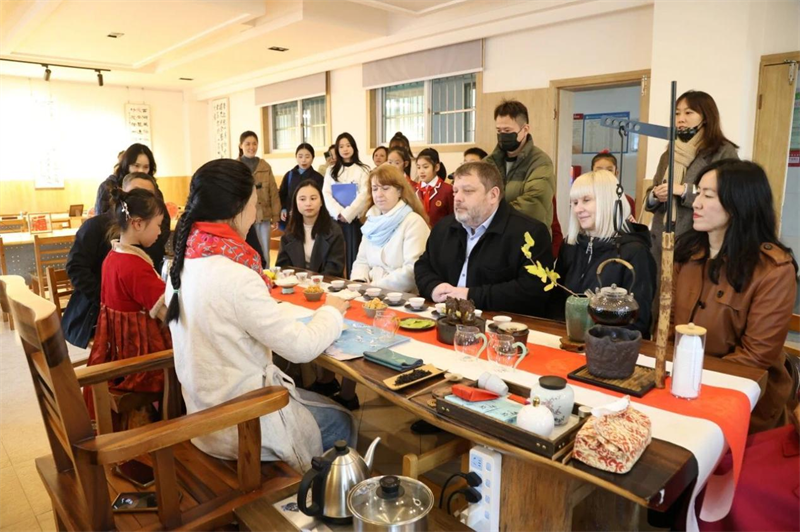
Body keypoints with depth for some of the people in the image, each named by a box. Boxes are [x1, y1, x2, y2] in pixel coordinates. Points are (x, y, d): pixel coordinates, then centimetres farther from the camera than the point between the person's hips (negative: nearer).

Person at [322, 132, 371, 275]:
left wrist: (347, 214, -15)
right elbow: (326, 194, 1)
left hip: (354, 219, -2)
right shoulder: (331, 170, 11)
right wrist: (339, 213, -14)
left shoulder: (362, 170, 3)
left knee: (353, 255, -3)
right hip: (335, 219, 2)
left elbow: (364, 195, -7)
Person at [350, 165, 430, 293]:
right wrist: (358, 283, -5)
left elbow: (413, 270, -17)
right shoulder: (372, 220, 13)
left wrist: (375, 286, -19)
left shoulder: (414, 222, -8)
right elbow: (362, 260, 14)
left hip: (405, 297, -5)